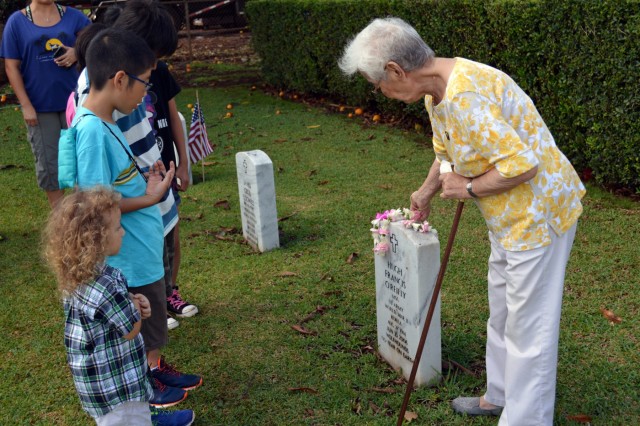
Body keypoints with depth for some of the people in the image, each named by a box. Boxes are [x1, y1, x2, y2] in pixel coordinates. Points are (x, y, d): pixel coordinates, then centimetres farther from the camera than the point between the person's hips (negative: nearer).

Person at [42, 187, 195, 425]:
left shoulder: (79, 275, -3)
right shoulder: (104, 285, -33)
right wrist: (136, 308, -3)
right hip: (113, 382, -9)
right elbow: (131, 330, -22)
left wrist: (130, 302, -5)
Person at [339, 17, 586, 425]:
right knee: (501, 314, 23)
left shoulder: (465, 95, -29)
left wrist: (469, 188, -16)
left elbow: (520, 164, -32)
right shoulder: (437, 91, 4)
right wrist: (426, 193, 38)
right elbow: (447, 151, 24)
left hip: (538, 212, -10)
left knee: (529, 327, 2)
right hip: (510, 214, 10)